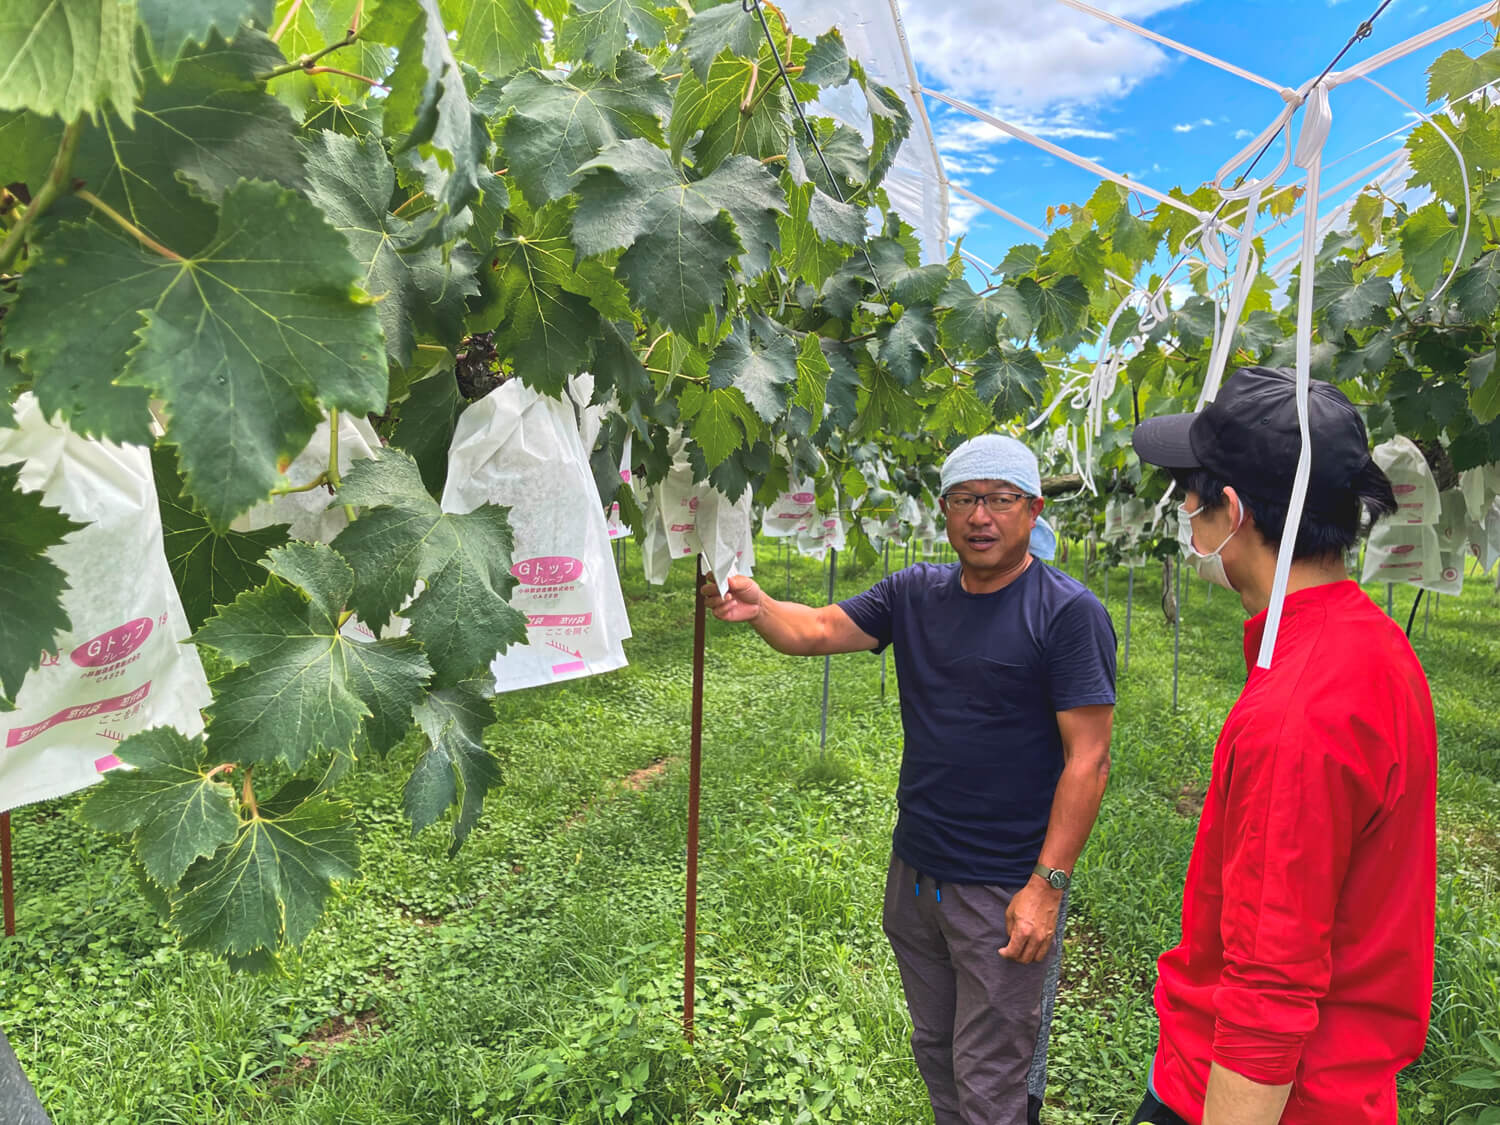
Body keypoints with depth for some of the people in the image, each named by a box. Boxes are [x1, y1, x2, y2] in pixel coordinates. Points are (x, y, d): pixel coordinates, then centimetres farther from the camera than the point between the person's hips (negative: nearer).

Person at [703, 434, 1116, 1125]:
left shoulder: (1069, 613, -14)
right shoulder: (916, 594, 4)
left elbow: (1088, 759, -16)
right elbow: (817, 630, -3)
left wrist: (1047, 885, -19)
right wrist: (758, 608, -25)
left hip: (1004, 891, -6)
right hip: (914, 873, 6)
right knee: (933, 1049, 24)